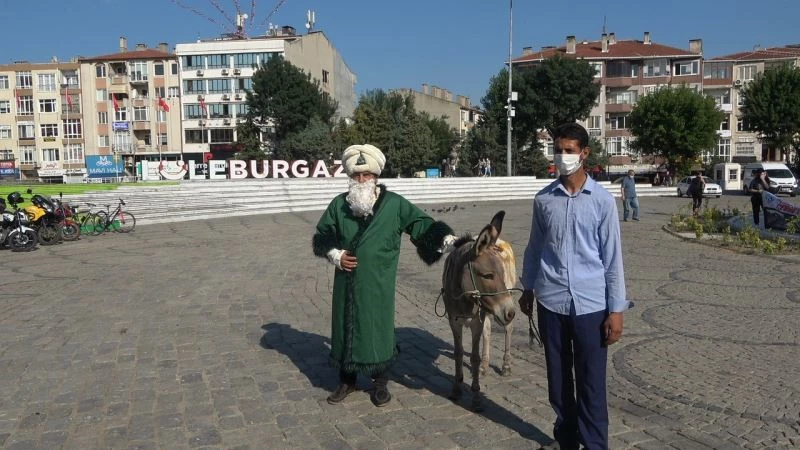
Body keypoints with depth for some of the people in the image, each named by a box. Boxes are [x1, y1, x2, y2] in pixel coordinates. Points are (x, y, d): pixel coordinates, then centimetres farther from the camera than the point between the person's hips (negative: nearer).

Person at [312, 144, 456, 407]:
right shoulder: (339, 204, 2)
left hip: (378, 284, -2)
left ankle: (381, 382, 26)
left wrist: (445, 238, -21)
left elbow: (421, 224, -5)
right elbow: (322, 237, 10)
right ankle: (347, 380, 30)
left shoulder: (394, 204, -4)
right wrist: (335, 255, -7)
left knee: (378, 328, 7)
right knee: (345, 327, 12)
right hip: (347, 283, 3)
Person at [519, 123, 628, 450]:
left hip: (590, 304, -2)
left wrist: (616, 310, -5)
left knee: (591, 384, 5)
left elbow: (612, 258, -4)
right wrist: (527, 289, 17)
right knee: (558, 379, 14)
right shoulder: (543, 199, 2)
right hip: (550, 302, 3)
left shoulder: (602, 200, -5)